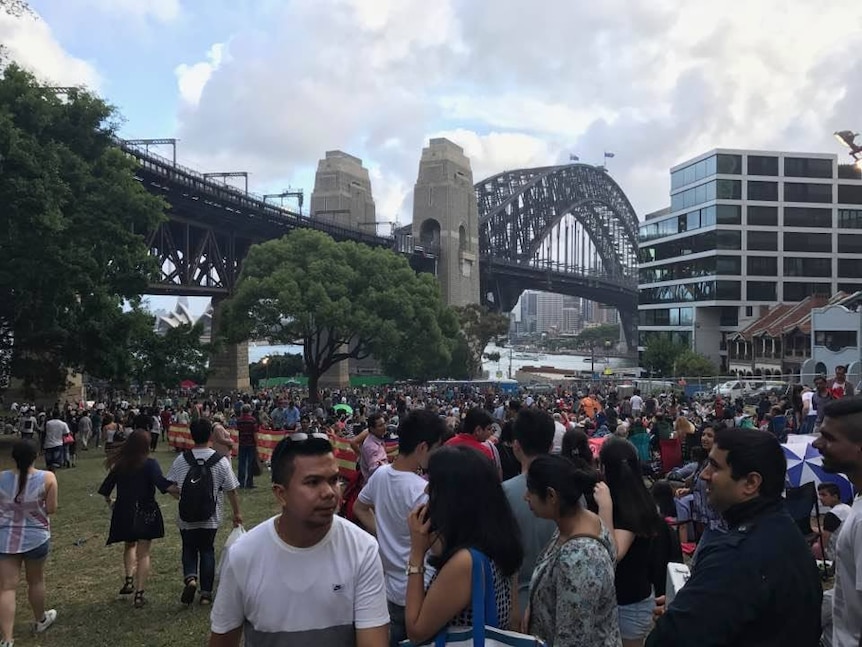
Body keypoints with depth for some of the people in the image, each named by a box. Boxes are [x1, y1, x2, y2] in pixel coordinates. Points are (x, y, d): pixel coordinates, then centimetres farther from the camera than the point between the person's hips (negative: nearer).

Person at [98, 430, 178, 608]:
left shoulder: (119, 464, 0)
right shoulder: (150, 464, -13)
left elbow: (105, 489, 8)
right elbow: (162, 484, -28)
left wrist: (109, 502, 26)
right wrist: (182, 491, -31)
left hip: (124, 513, 3)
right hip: (146, 514, -3)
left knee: (129, 546, 27)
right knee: (143, 553, 4)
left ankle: (129, 580, 12)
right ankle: (139, 594, 2)